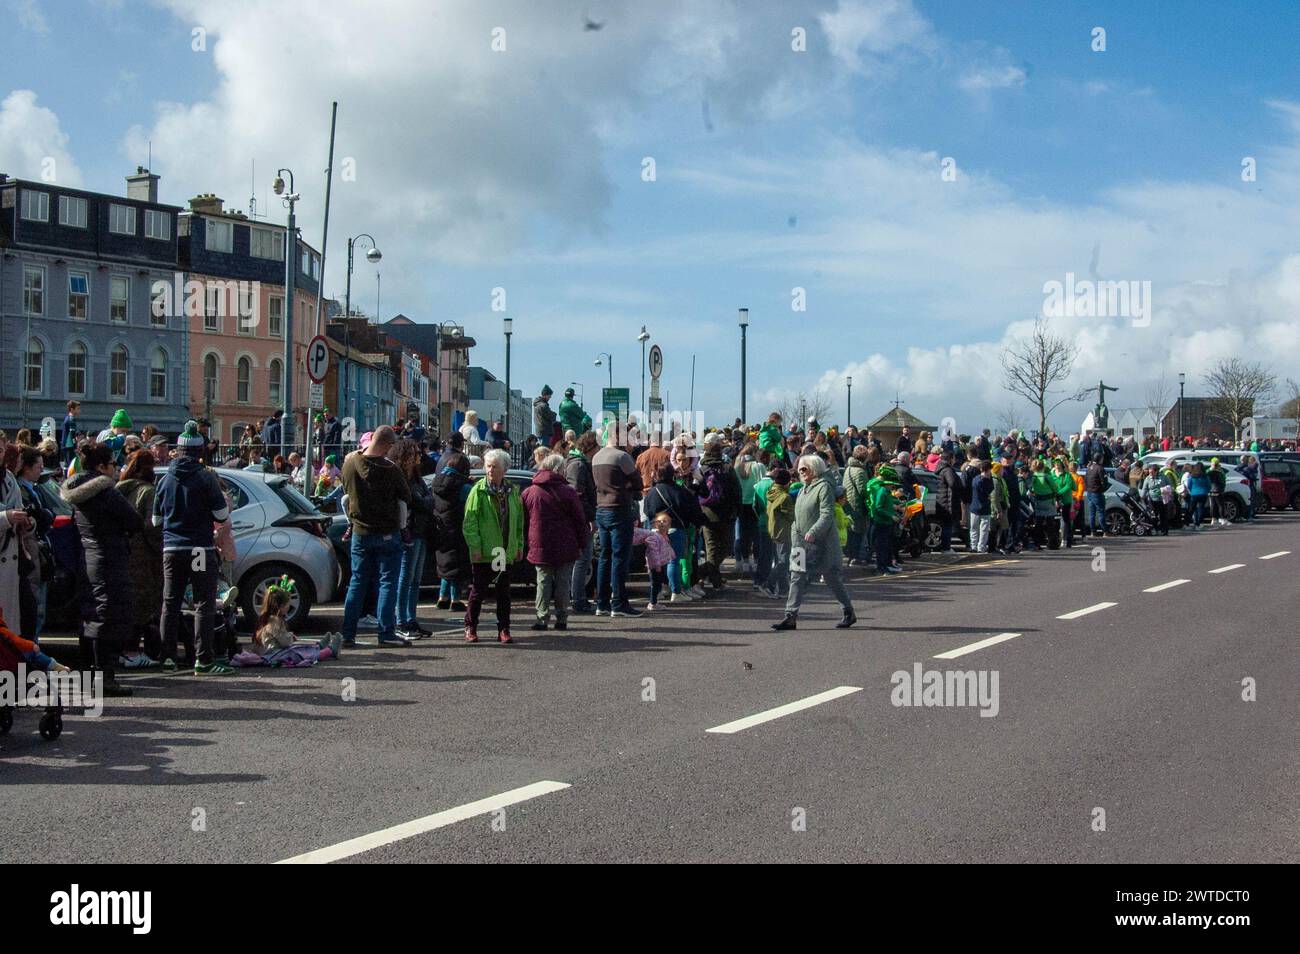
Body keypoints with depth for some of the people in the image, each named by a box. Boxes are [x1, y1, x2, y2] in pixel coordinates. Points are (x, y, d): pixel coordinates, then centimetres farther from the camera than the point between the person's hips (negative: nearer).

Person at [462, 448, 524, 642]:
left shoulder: (512, 491, 9)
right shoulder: (479, 490, -5)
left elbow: (519, 521, 14)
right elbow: (469, 521, -9)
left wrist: (519, 545, 10)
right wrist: (475, 546, -15)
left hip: (505, 552, 4)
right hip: (483, 553, -4)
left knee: (504, 592, 9)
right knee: (478, 591, 4)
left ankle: (503, 630, 15)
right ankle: (470, 628, 15)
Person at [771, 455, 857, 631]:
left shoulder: (824, 487, -8)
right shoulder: (802, 490, 18)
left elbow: (827, 514, -18)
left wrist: (814, 531, -29)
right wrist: (795, 532, 10)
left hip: (822, 543, -8)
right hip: (802, 543, 8)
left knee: (833, 578, -1)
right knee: (797, 578, -1)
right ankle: (791, 616, -3)